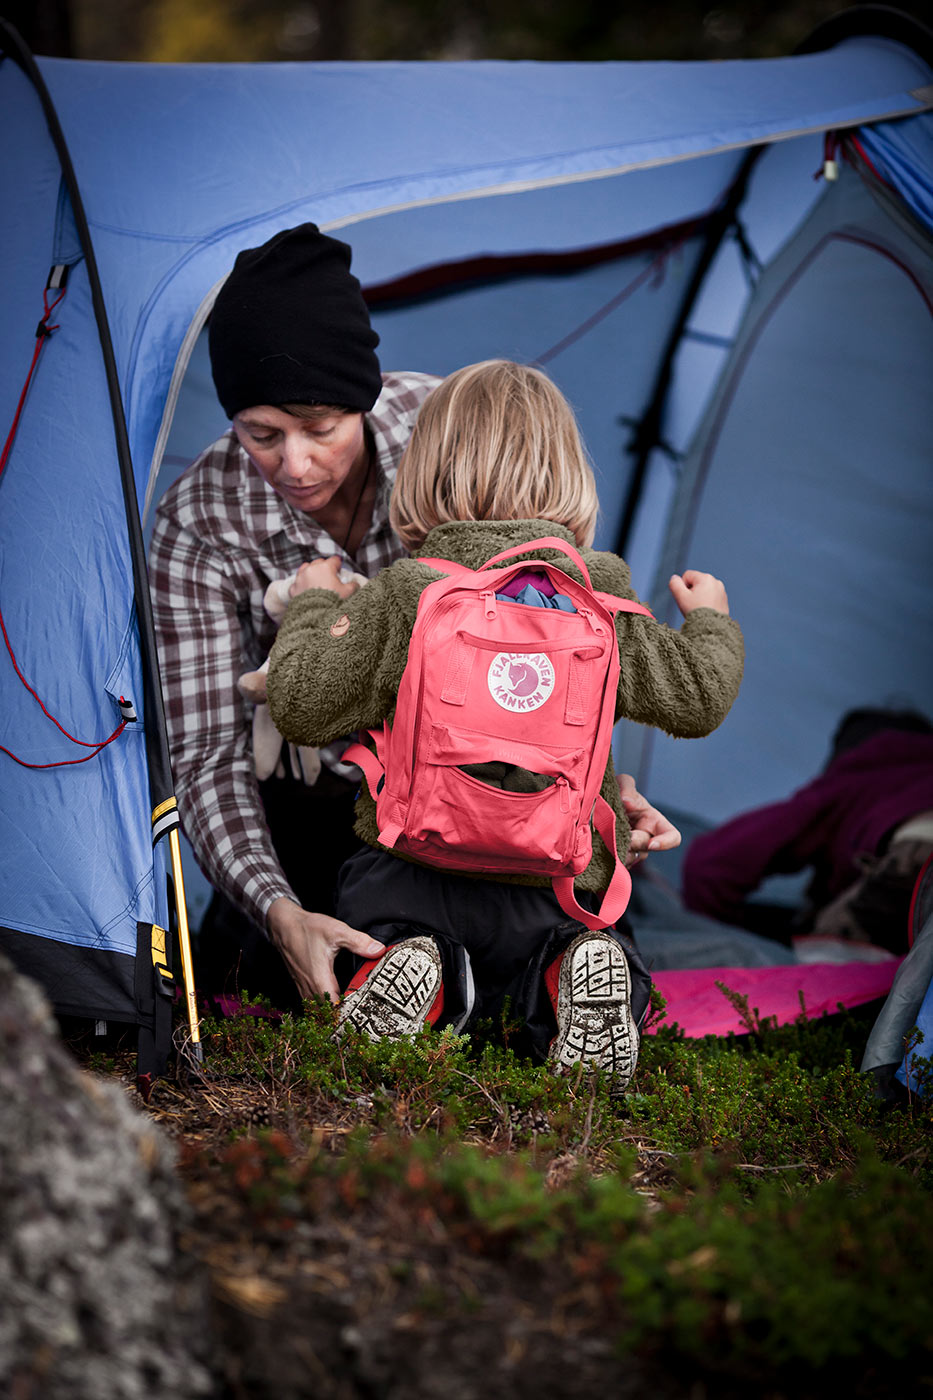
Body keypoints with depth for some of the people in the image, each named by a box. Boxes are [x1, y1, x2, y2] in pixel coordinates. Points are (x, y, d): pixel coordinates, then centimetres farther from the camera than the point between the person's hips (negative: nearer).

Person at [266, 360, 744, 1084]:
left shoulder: (401, 597, -7)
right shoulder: (602, 599, -1)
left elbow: (301, 702, -7)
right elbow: (696, 698, 4)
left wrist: (314, 605, 12)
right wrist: (710, 620, 25)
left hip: (414, 868, -1)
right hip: (558, 883, 2)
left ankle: (409, 971, -14)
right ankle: (566, 969, -14)